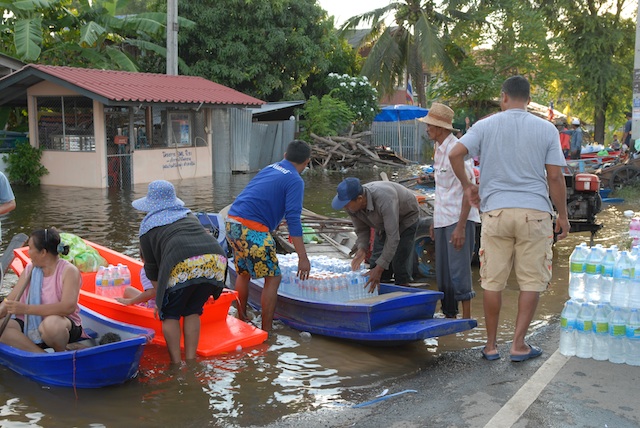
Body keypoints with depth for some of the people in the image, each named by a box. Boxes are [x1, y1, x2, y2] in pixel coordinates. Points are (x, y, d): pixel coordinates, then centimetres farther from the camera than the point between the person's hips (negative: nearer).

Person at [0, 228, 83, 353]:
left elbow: (68, 307, -27)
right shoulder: (30, 269, 8)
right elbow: (10, 300, 6)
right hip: (31, 326, 6)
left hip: (63, 326, -6)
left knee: (51, 323, -39)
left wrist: (26, 309, -31)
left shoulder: (69, 271, -12)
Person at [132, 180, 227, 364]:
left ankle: (176, 364, 10)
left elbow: (152, 268, 23)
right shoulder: (188, 214, 35)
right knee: (192, 311, 20)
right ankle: (190, 360, 19)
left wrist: (159, 299, 34)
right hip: (216, 257, 5)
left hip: (183, 265, -5)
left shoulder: (148, 226, 21)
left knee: (169, 314, 14)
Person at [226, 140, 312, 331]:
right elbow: (293, 219, -12)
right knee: (273, 278, 3)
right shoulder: (295, 181, -2)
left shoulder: (269, 168, 21)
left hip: (232, 222, 8)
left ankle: (241, 321, 35)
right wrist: (303, 258, -13)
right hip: (252, 229, -8)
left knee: (243, 273, 24)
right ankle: (266, 331, 5)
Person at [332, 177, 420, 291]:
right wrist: (362, 249, -28)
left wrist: (379, 269, -43)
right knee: (375, 263, 1)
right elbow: (361, 230, -8)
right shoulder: (351, 205, -25)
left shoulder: (384, 200, -45)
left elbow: (393, 237, -42)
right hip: (384, 221, 6)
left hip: (406, 217, -6)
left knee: (400, 264, -13)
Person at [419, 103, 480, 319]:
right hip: (442, 220, 9)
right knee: (443, 274, 12)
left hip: (459, 219, -9)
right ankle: (448, 316, 21)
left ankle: (466, 319, 1)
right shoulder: (439, 150, 13)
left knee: (459, 271, -7)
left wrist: (460, 227, -22)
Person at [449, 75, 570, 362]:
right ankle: (518, 345, 10)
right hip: (535, 212, -1)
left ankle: (491, 345, 17)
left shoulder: (485, 126, 3)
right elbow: (555, 177, 0)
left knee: (493, 282, 9)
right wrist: (562, 215, 9)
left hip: (496, 211, 1)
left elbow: (455, 154, -8)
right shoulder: (546, 129, 3)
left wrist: (467, 185, 7)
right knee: (532, 282, 9)